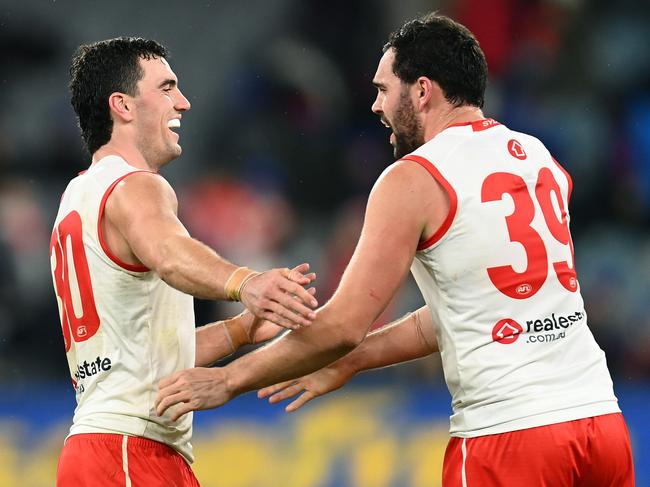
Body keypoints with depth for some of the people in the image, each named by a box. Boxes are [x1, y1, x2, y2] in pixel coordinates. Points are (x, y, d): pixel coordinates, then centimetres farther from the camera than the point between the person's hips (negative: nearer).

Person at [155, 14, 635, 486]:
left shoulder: (414, 180, -6)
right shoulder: (539, 158, 14)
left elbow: (342, 326, -9)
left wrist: (227, 381, 2)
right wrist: (348, 362, 25)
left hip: (507, 433, -6)